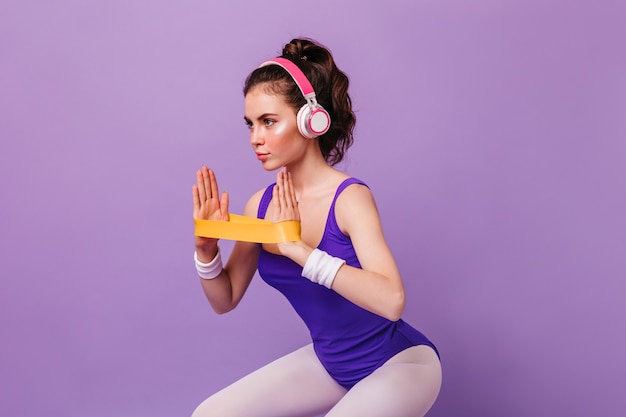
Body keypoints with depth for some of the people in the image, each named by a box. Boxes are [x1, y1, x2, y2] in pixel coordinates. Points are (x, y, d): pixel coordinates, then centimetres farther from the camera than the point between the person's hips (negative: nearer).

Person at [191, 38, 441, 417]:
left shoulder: (350, 198, -23)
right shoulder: (262, 206, -6)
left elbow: (391, 300, -38)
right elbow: (226, 300, 4)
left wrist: (297, 248, -37)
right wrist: (206, 249, -14)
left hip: (400, 361, -6)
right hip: (329, 363, 6)